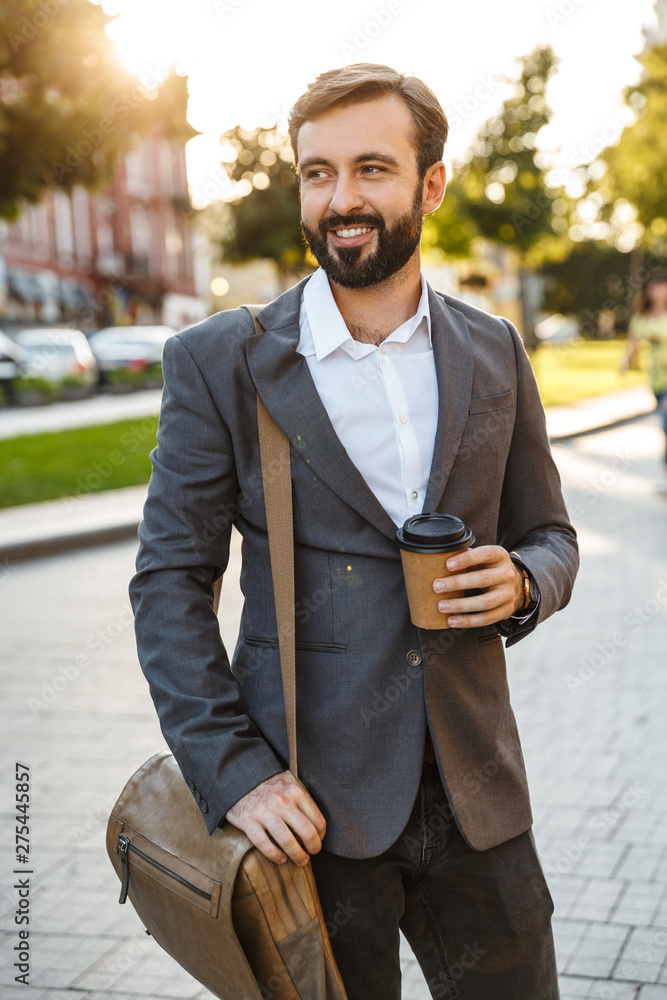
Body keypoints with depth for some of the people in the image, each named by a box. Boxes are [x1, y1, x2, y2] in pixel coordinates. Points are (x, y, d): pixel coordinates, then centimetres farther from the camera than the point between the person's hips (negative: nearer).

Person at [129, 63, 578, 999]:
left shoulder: (494, 353, 5)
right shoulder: (219, 362, -4)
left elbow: (548, 534, 14)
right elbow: (170, 579, -4)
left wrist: (520, 584, -10)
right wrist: (234, 771, -13)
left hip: (475, 797, 3)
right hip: (311, 808, -3)